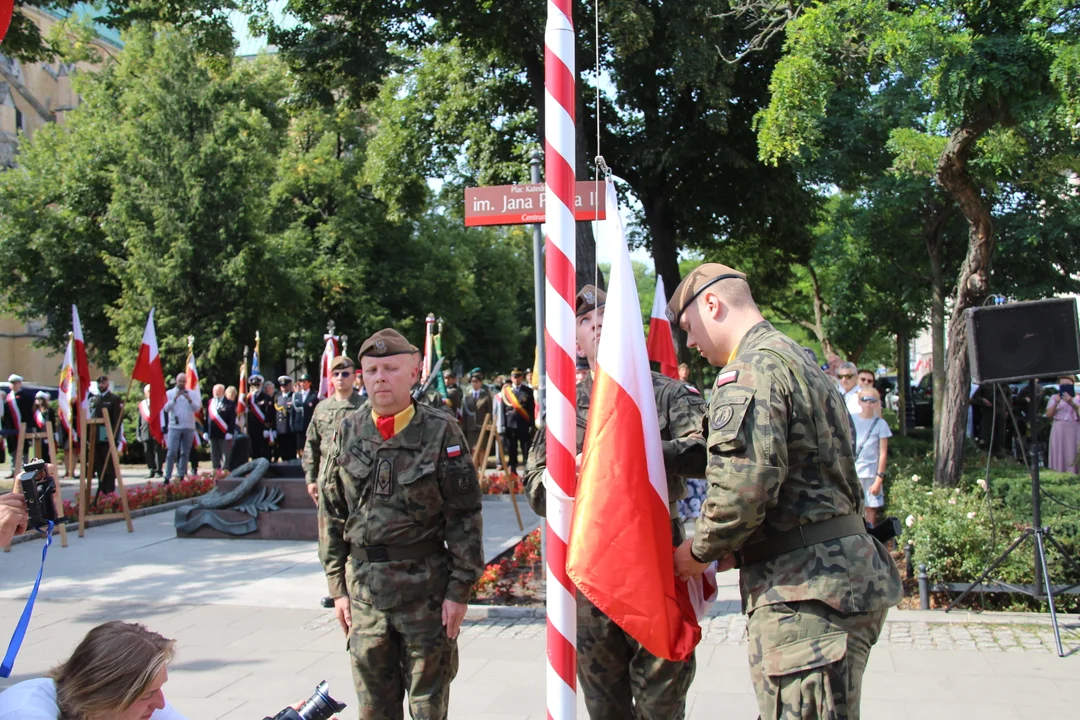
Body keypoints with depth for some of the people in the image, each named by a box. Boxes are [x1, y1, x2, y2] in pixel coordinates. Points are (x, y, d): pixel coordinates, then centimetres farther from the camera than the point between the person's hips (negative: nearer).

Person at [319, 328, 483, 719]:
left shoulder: (441, 430, -5)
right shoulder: (348, 432, 5)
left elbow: (465, 515, -5)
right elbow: (331, 514, 9)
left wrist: (460, 588, -8)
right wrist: (338, 587, 6)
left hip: (426, 586, -3)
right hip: (364, 587, 3)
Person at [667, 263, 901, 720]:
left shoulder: (751, 370, -12)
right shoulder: (801, 363, 21)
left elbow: (741, 487, -24)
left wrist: (701, 552, -6)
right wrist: (737, 549, 19)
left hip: (804, 593, -11)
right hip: (843, 575, 11)